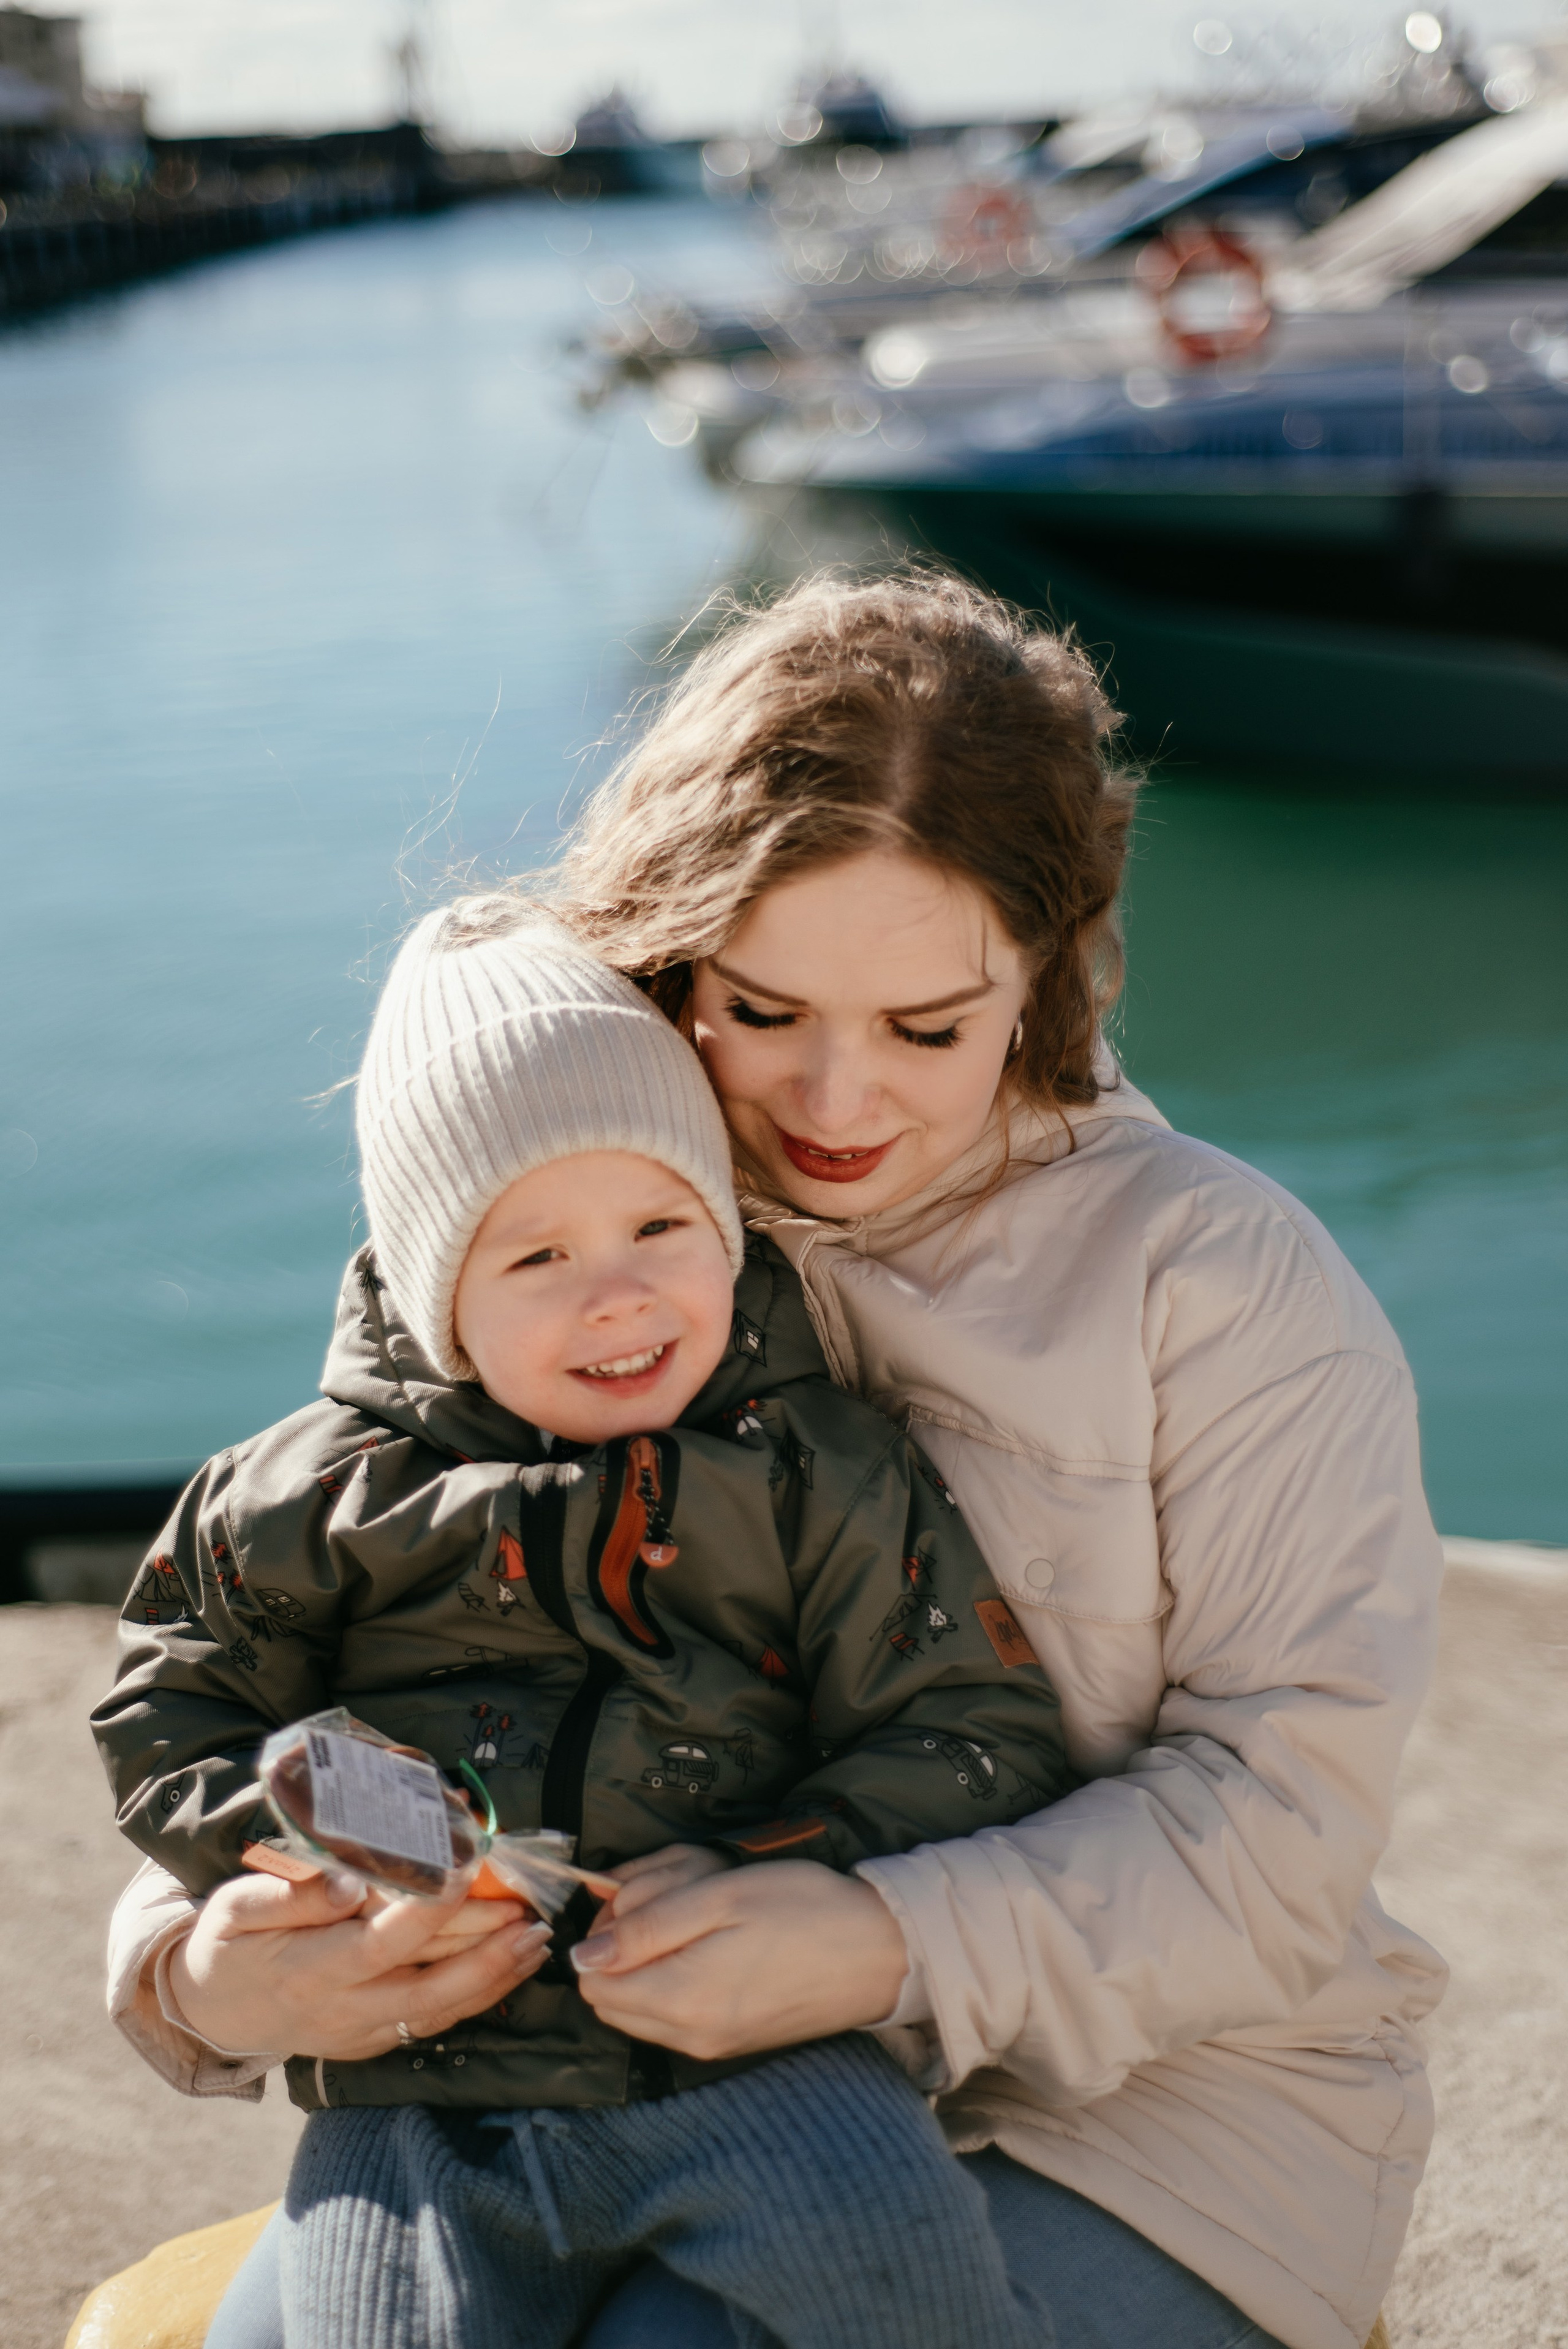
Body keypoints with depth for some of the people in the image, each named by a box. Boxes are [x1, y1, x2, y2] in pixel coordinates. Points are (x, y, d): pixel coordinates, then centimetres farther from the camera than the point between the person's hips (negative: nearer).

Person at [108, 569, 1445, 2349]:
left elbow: (1285, 1814, -12)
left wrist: (898, 1949, -27)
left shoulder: (1220, 1276, -7)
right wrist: (194, 1966, -17)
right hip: (654, 2069, 4)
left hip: (1141, 2098, -3)